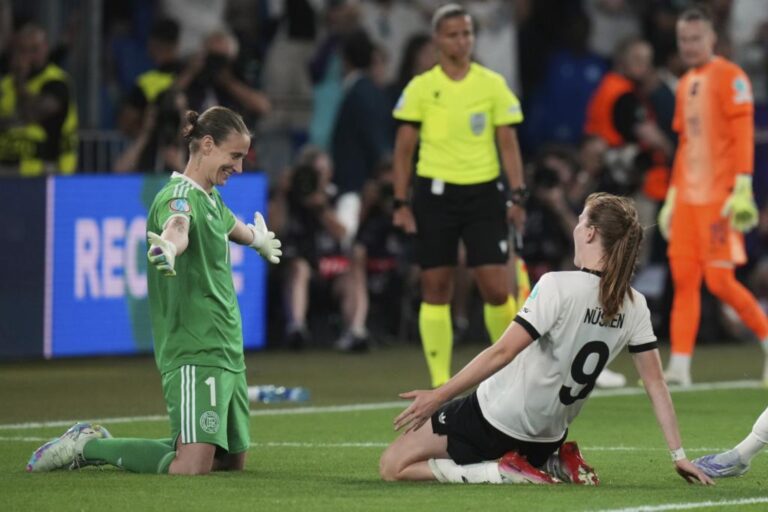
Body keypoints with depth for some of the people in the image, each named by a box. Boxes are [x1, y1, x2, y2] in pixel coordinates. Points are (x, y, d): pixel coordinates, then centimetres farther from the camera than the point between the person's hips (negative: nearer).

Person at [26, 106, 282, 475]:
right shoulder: (180, 194, -12)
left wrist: (258, 240, 63)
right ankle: (87, 446, -1)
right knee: (191, 466, -21)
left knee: (233, 459, 9)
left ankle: (100, 444, 22)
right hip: (193, 350, -10)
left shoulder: (211, 199, 16)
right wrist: (168, 248, -61)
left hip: (225, 349, 10)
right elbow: (178, 225, -38)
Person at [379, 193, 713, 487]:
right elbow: (656, 383, -1)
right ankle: (555, 466, 8)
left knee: (393, 466, 3)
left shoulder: (558, 286, -20)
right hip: (545, 437, 7)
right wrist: (679, 455, 6)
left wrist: (438, 396, -20)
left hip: (495, 418, -7)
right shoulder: (634, 307, -3)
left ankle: (507, 473, -11)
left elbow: (502, 353, -24)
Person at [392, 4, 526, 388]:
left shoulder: (492, 84, 4)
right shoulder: (421, 88, 2)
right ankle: (440, 381, 7)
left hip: (483, 193, 0)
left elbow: (508, 143, 5)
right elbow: (404, 149, 4)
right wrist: (401, 203, -2)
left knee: (496, 289, -7)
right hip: (435, 193, 0)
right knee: (435, 288, 0)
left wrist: (517, 195, -4)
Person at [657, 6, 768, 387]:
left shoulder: (729, 76, -6)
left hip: (720, 197, -7)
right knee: (683, 277, 0)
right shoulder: (686, 84, 18)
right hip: (689, 196, 7)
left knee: (719, 280, -10)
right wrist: (672, 197, 20)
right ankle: (679, 367, -2)